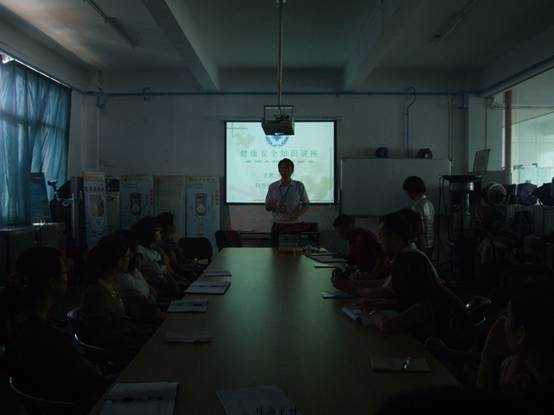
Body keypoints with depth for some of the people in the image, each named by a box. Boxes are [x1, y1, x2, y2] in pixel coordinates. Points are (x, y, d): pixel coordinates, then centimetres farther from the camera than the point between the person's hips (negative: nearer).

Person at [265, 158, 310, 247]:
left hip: (295, 225, -1)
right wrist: (275, 206, -12)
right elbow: (267, 207, 10)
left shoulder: (299, 186, 3)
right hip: (278, 226, 1)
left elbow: (306, 205, 6)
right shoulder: (273, 187, 6)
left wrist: (298, 214, -13)